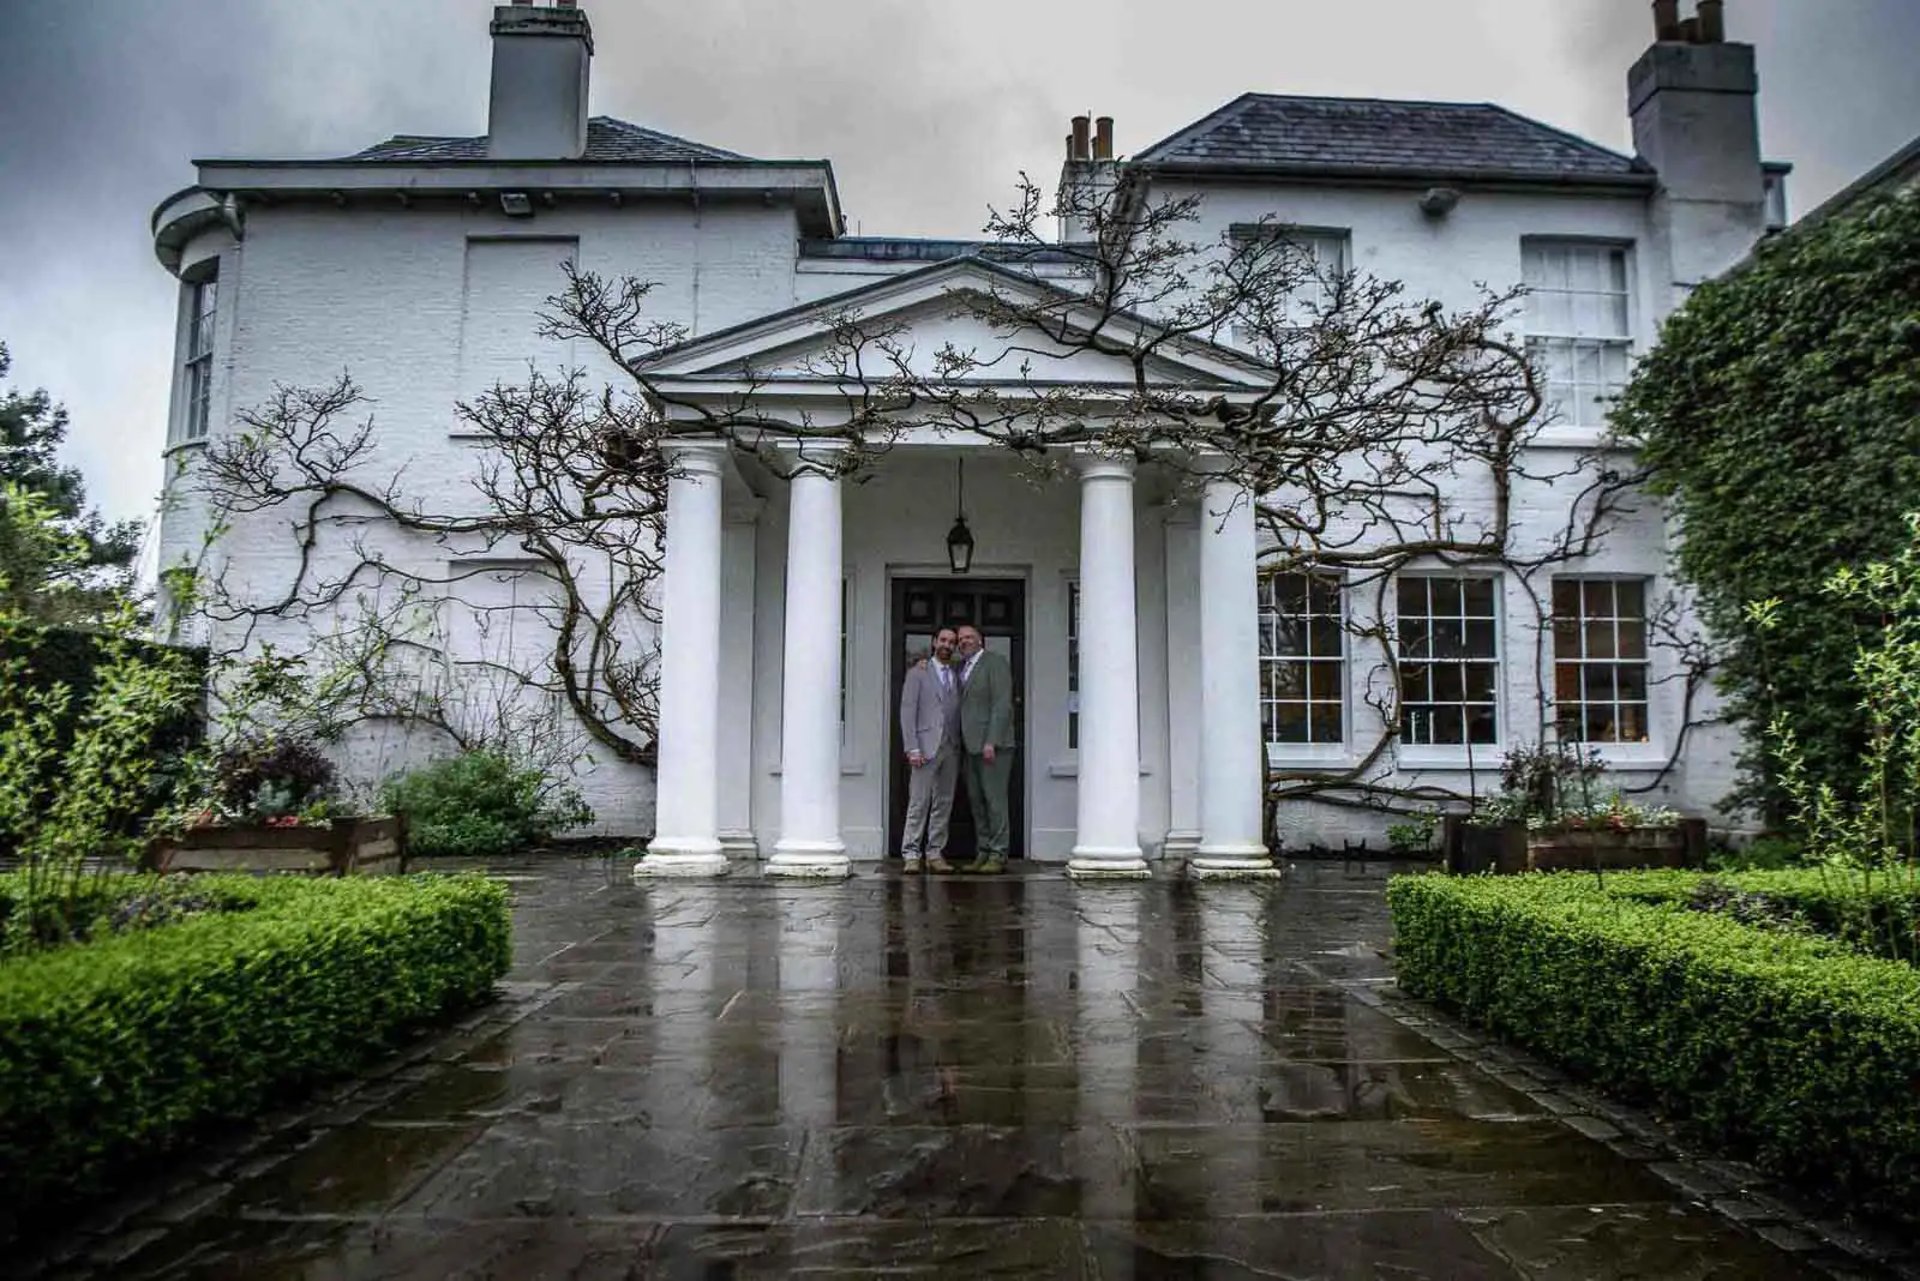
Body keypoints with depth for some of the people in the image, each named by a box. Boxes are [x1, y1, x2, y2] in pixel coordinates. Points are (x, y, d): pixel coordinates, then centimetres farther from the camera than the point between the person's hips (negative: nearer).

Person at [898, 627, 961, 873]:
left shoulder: (958, 676, 16)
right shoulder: (918, 672, 3)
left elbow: (959, 713, 14)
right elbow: (907, 711, -3)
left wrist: (959, 747, 2)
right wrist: (912, 748, -11)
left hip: (951, 748, 4)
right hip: (926, 746, -4)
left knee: (944, 804, 5)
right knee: (919, 803, -5)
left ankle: (935, 854, 11)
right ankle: (911, 855, -1)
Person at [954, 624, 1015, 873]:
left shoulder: (995, 661, -5)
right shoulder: (962, 667, 18)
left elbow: (1002, 704, -12)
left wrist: (991, 742, -19)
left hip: (993, 744, -8)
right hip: (971, 746, 8)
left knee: (995, 799, -6)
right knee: (976, 801, 8)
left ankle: (998, 855, -1)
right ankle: (983, 853, 14)